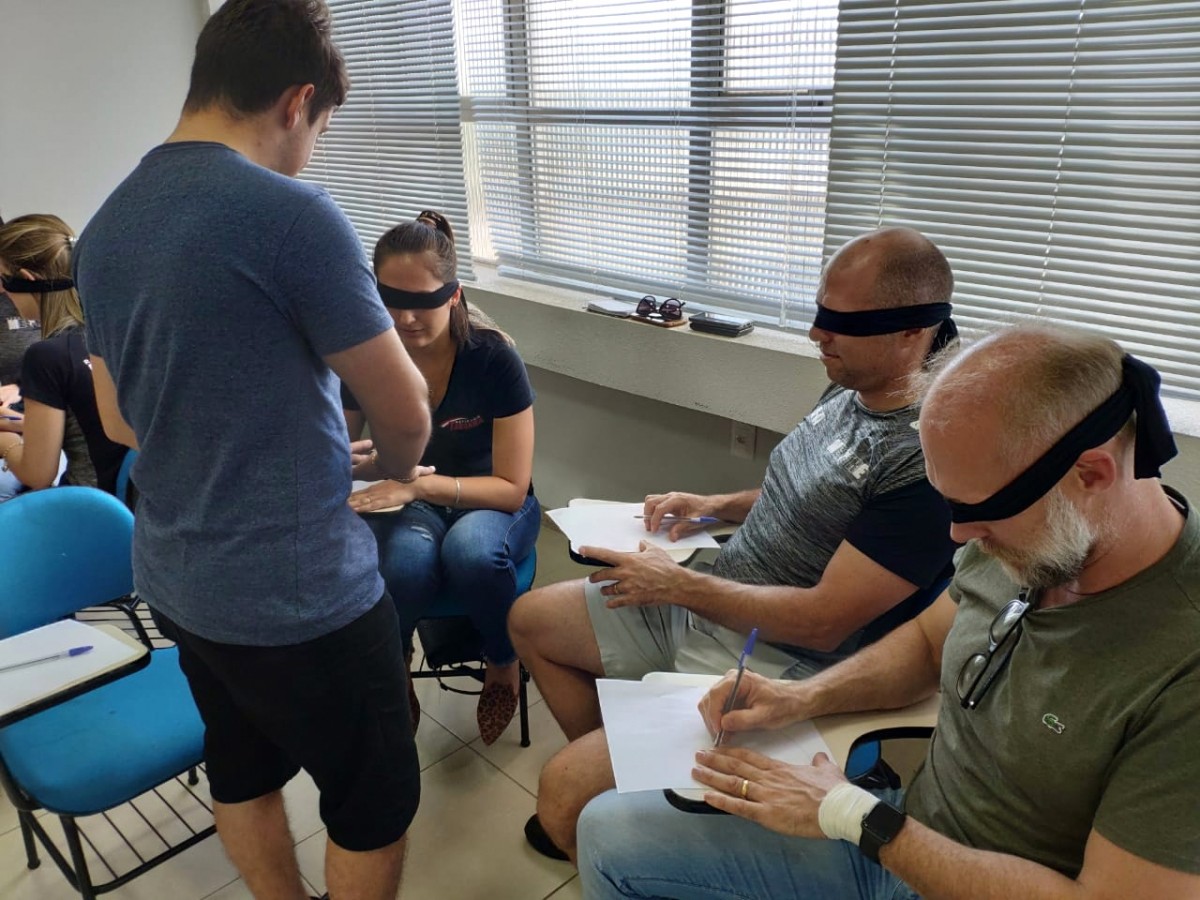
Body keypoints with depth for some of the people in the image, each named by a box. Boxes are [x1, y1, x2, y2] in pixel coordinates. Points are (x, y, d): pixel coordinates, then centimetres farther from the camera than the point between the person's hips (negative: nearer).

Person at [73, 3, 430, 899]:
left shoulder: (104, 227, 4)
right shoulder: (290, 212, -21)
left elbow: (120, 420, 14)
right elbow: (405, 410, -13)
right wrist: (397, 470, 9)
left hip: (176, 577, 8)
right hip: (297, 588, -8)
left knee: (242, 769, 25)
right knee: (374, 798, 13)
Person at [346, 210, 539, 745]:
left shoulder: (494, 359, -19)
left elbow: (512, 488, -17)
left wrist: (419, 485, -32)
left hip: (488, 502, -1)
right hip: (406, 504, 1)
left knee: (471, 550, -38)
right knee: (404, 564, -35)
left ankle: (504, 666, -4)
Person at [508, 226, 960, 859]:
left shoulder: (927, 462, -26)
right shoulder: (848, 393, 4)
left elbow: (824, 621, -25)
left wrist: (678, 585, -18)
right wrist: (717, 505, 6)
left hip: (773, 661, -10)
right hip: (702, 607, 10)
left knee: (562, 790, -19)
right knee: (530, 620, 16)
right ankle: (614, 773, 27)